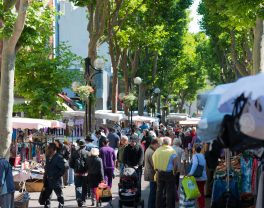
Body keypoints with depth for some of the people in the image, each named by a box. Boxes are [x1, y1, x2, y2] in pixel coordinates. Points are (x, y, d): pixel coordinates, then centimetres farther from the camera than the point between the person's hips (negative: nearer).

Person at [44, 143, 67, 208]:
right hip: (48, 181, 8)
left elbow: (63, 168, -16)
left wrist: (57, 176, -17)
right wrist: (45, 177, 9)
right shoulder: (48, 157, 10)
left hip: (56, 181, -8)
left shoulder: (59, 157, -13)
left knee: (59, 196, 3)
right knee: (47, 195, 12)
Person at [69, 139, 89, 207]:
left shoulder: (74, 153, -1)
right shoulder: (87, 153, -9)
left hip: (77, 173, 1)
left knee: (78, 186, 5)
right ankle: (83, 200, 15)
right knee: (84, 187, 13)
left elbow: (71, 164, 1)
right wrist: (88, 169, 8)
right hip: (85, 173, -1)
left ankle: (78, 199, -14)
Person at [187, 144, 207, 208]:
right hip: (203, 177, 7)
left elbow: (195, 163, -31)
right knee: (202, 193, 15)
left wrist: (191, 173, -36)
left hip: (198, 178, -7)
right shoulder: (202, 156, 10)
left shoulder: (195, 155, -12)